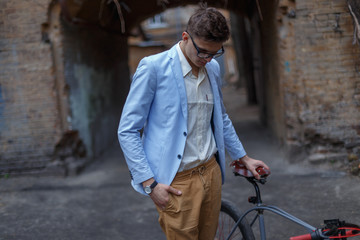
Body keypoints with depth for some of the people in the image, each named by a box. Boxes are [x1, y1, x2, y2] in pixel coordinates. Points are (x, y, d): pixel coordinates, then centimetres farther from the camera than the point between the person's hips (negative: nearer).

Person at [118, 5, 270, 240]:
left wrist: (244, 158, 23)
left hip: (211, 173, 6)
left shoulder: (213, 68, 7)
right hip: (175, 182, -6)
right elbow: (128, 131, -11)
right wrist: (149, 183, -16)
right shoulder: (153, 67, -12)